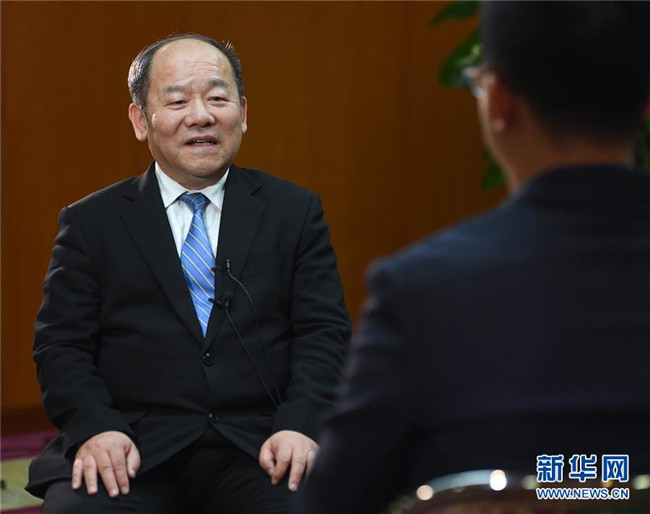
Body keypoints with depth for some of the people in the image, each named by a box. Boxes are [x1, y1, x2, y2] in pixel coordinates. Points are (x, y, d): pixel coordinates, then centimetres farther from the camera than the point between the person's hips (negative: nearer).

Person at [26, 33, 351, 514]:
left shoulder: (295, 212, 13)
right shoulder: (91, 222, 12)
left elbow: (324, 333, 7)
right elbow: (61, 344, 6)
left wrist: (300, 425, -12)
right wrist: (95, 427, -13)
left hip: (258, 452, 1)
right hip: (134, 451, 0)